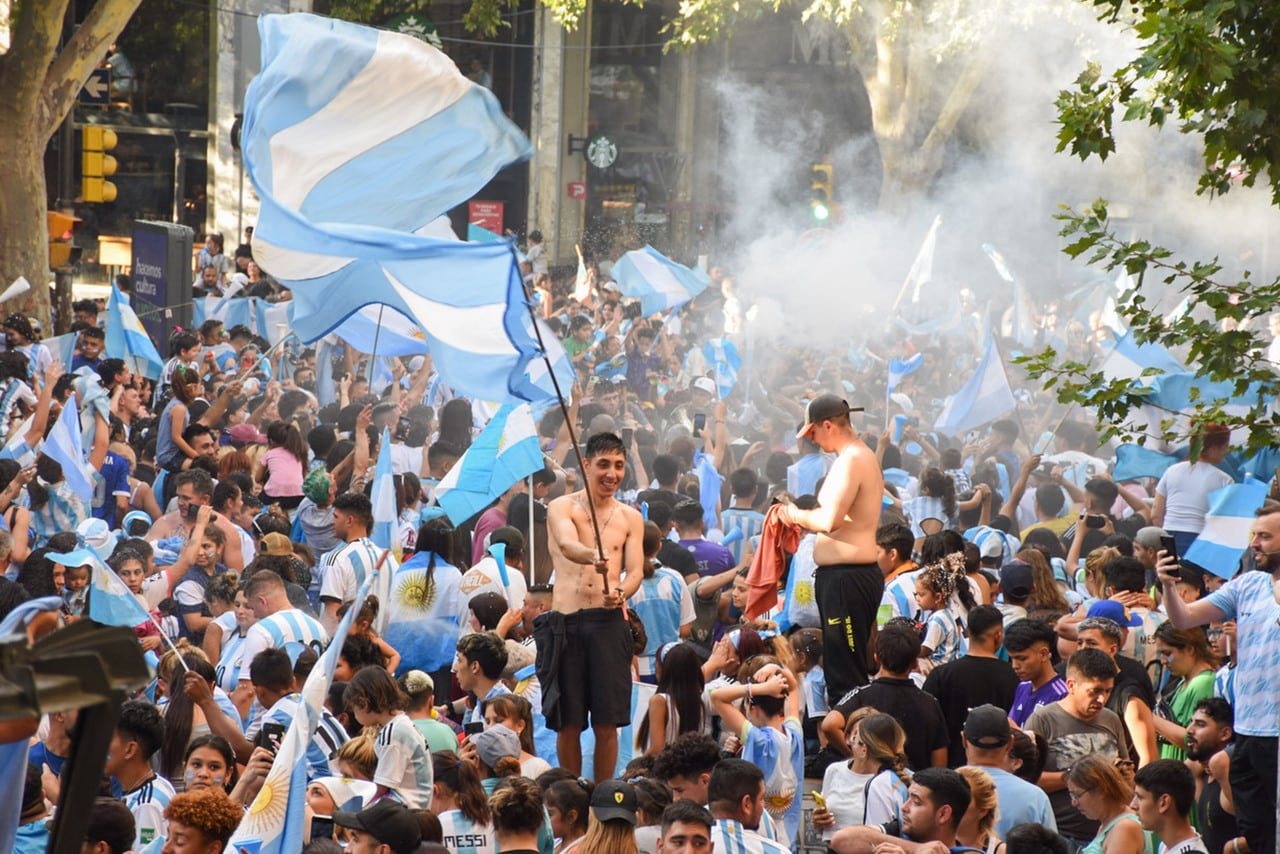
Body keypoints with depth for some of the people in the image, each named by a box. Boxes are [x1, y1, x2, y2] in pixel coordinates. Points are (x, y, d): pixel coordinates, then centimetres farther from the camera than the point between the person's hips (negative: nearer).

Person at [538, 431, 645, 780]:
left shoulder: (630, 517, 13)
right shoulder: (562, 507, 3)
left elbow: (636, 570, 4)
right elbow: (567, 544, -18)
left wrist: (622, 592, -19)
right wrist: (593, 556, -41)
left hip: (608, 622, 1)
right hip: (566, 622, -1)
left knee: (607, 723, -1)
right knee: (567, 722, 3)